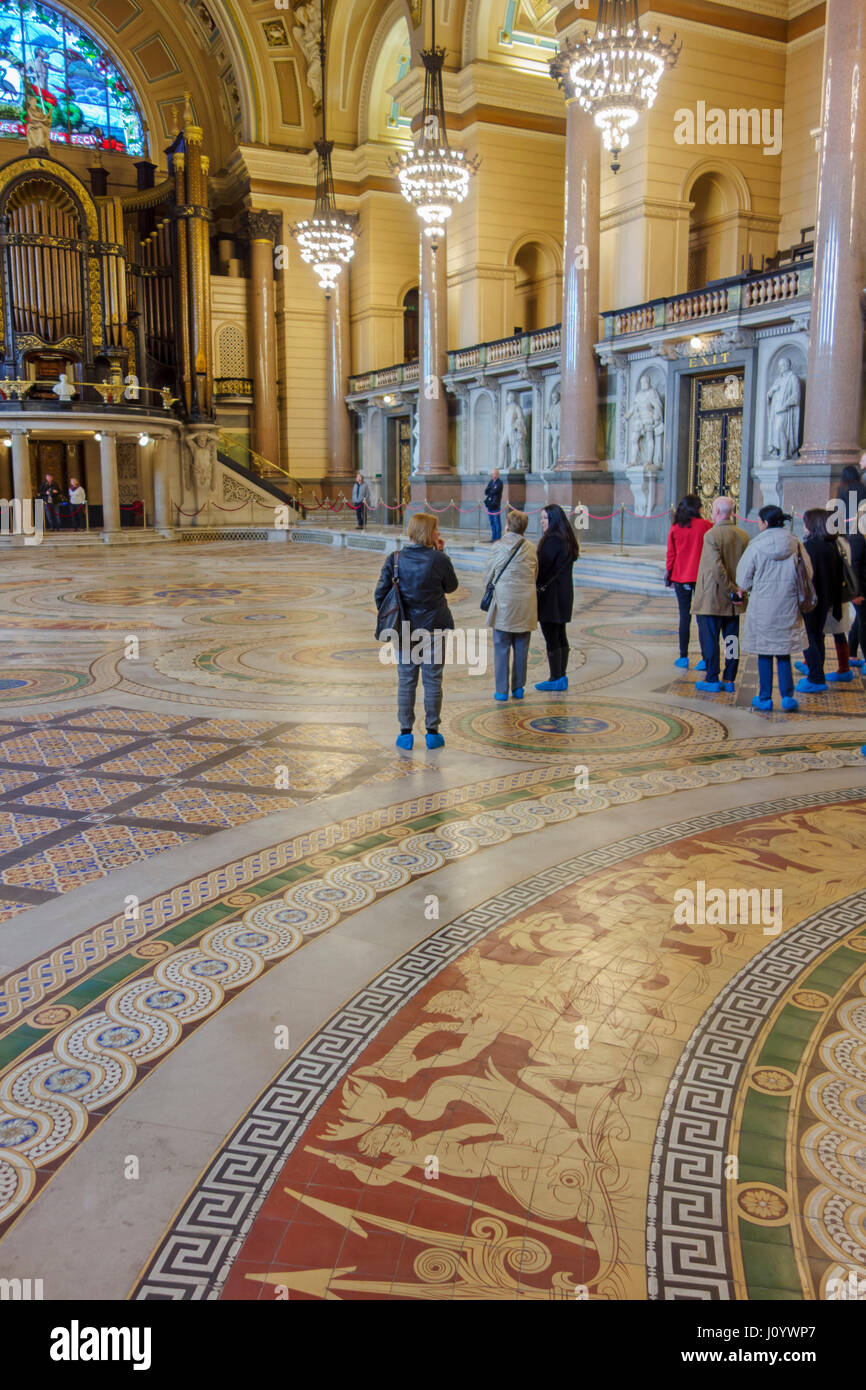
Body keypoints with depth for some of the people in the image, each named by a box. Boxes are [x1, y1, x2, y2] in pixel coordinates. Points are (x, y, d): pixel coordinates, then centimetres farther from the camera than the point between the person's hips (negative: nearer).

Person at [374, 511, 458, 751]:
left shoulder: (395, 559, -4)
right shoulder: (439, 559, -11)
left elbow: (380, 593, -4)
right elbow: (451, 586, 5)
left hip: (405, 630, 2)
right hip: (434, 629, -2)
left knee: (406, 681, 9)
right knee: (432, 681, 8)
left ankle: (405, 732, 12)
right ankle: (432, 732, 13)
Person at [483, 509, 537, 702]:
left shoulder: (500, 546, -5)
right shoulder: (531, 549, 5)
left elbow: (488, 575, 3)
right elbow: (535, 576, 13)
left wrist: (490, 592, 20)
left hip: (504, 601, -3)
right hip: (526, 604, 3)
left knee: (501, 647, 3)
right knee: (521, 647, 10)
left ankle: (502, 690, 3)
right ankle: (518, 688, 16)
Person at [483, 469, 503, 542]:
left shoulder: (499, 482, -6)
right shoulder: (491, 482, 16)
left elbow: (495, 491, -17)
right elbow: (486, 491, 10)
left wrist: (488, 493, 0)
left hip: (495, 505, -7)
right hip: (490, 504, 7)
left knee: (497, 522, -5)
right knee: (492, 522, 10)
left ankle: (498, 538, -2)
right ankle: (493, 537, 16)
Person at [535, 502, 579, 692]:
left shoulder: (552, 540, -18)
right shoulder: (568, 539, 12)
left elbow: (543, 568, -19)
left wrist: (537, 586, -8)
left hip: (550, 594, -10)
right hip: (565, 593, 10)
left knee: (551, 638, -3)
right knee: (561, 636, 14)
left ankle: (555, 680, 1)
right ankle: (562, 677, 20)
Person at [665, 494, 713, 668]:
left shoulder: (675, 528, 0)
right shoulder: (706, 526, -5)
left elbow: (671, 554, 4)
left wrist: (668, 574, 14)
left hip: (680, 577, 1)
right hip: (702, 576, -1)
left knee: (684, 616, 8)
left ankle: (683, 657, 7)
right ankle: (705, 659, 0)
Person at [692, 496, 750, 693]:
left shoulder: (712, 535, -15)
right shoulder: (743, 536, 5)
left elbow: (717, 568, -21)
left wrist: (731, 591, -14)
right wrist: (737, 590, 11)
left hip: (711, 598, -6)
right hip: (734, 602, 6)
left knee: (710, 639, 2)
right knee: (732, 639, 11)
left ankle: (712, 680, 6)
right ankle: (729, 680, 16)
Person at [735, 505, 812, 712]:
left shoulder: (756, 546, -9)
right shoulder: (795, 545, -1)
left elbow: (744, 578, -2)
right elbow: (807, 574, 5)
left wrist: (745, 589, 19)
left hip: (762, 606, -2)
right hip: (788, 607, 3)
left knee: (764, 653, 7)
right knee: (784, 653, 12)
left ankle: (765, 698, 12)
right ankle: (787, 696, 6)